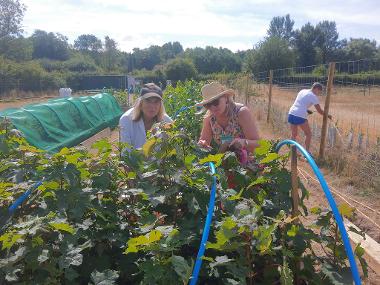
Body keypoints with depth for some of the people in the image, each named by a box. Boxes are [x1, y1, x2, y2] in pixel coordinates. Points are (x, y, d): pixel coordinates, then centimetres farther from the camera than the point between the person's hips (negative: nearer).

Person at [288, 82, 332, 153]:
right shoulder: (313, 96, -2)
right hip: (300, 116, -6)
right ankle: (307, 151, 13)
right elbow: (320, 111, 3)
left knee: (294, 134, 17)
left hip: (291, 114, 6)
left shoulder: (302, 91, 17)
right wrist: (328, 115, 18)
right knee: (308, 134, 11)